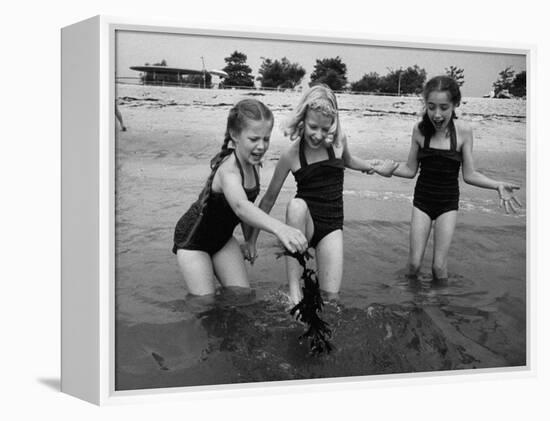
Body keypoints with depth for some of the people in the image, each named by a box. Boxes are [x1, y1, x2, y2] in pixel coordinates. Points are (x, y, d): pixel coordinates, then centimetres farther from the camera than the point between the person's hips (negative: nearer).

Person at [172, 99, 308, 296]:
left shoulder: (251, 164, -11)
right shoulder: (228, 170, -37)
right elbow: (239, 206, -58)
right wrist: (279, 228, -74)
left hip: (222, 236, 7)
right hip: (193, 240, -7)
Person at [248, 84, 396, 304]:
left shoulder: (338, 141, -5)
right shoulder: (291, 155, -13)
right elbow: (269, 199, -3)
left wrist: (371, 166, 6)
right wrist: (252, 240, -1)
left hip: (331, 226, 2)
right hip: (304, 223, -2)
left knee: (331, 294, -14)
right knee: (297, 205, -40)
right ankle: (294, 288, -33)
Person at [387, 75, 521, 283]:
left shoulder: (463, 130, -13)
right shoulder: (420, 129, -10)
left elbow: (469, 174, -7)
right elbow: (410, 170, 1)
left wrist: (498, 186, -20)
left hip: (448, 202, -1)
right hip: (422, 199, 1)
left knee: (439, 267, -4)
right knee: (414, 263, -1)